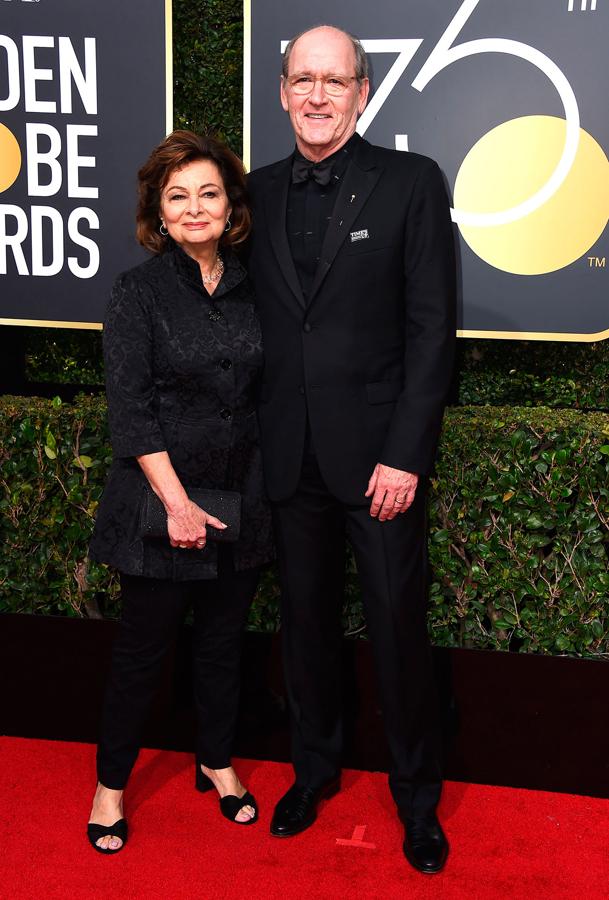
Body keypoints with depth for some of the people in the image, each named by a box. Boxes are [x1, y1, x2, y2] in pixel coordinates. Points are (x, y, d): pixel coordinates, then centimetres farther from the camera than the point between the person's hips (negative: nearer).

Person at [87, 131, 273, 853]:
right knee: (143, 643, 6)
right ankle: (111, 784, 24)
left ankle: (216, 761, 36)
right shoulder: (138, 291, -8)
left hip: (240, 496, 4)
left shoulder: (249, 289, 5)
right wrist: (176, 501, -18)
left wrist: (262, 487, 6)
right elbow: (129, 407, -13)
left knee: (224, 636, 16)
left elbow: (260, 393, 11)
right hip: (161, 498, -4)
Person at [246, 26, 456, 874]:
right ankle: (314, 766, 35)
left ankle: (417, 797, 23)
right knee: (306, 620, 15)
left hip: (378, 453, -3)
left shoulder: (412, 182, -4)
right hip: (290, 456, 4)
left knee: (397, 629, 4)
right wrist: (258, 438, 2)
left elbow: (432, 329, -8)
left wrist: (405, 455, -13)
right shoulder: (261, 191, 8)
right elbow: (256, 320, 10)